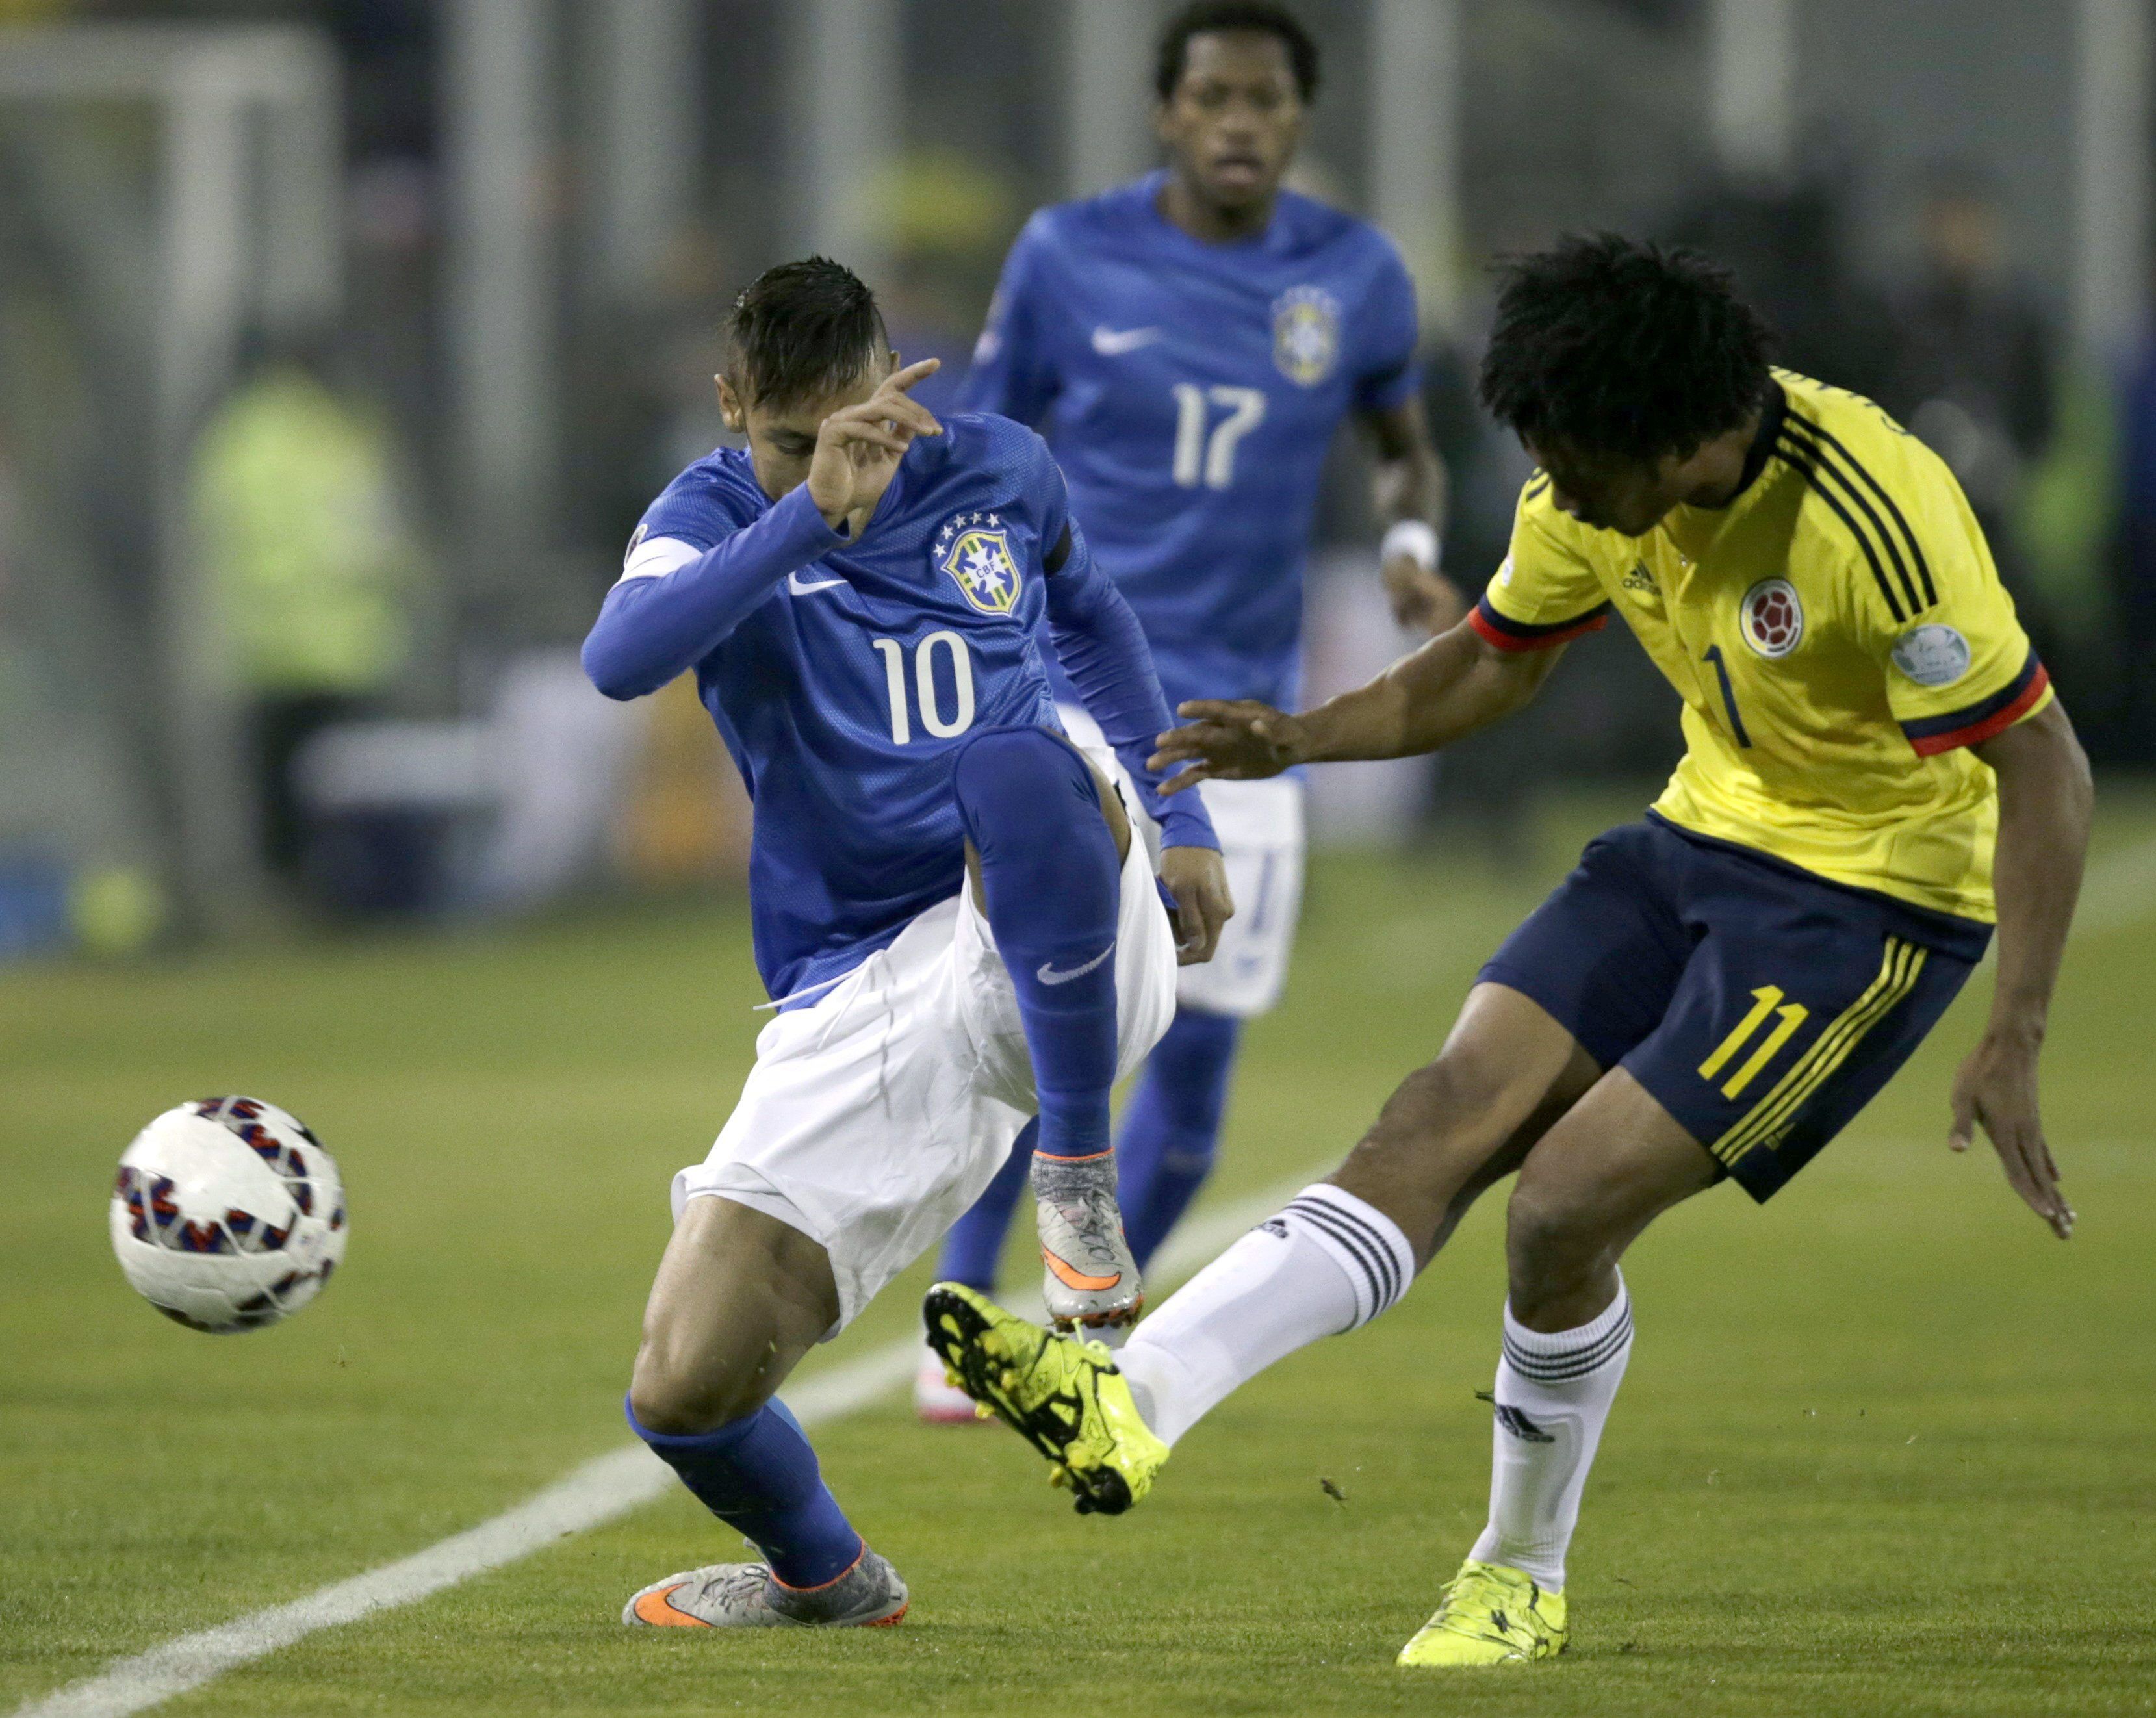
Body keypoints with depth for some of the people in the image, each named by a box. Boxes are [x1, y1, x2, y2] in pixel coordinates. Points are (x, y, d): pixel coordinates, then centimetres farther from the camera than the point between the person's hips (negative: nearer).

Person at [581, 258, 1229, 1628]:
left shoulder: (1002, 475, 5)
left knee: (1012, 765, -38)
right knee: (685, 1388, -11)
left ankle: (1083, 1190, -24)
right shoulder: (717, 517, -3)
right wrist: (809, 510, -35)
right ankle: (824, 1576, 25)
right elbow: (621, 660, -27)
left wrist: (1179, 819, 24)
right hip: (855, 1001, 1)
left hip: (1049, 952, -1)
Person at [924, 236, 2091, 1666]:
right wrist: (1301, 740, -2)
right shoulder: (1597, 497, -5)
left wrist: (2014, 1044, -29)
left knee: (1565, 1206, -14)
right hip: (1705, 838, 7)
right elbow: (1493, 663, 14)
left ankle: (1522, 1577, 8)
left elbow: (2045, 770, -25)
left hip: (1872, 897, -7)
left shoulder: (1872, 514, -29)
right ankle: (1134, 1405, -14)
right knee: (1440, 1125, -9)